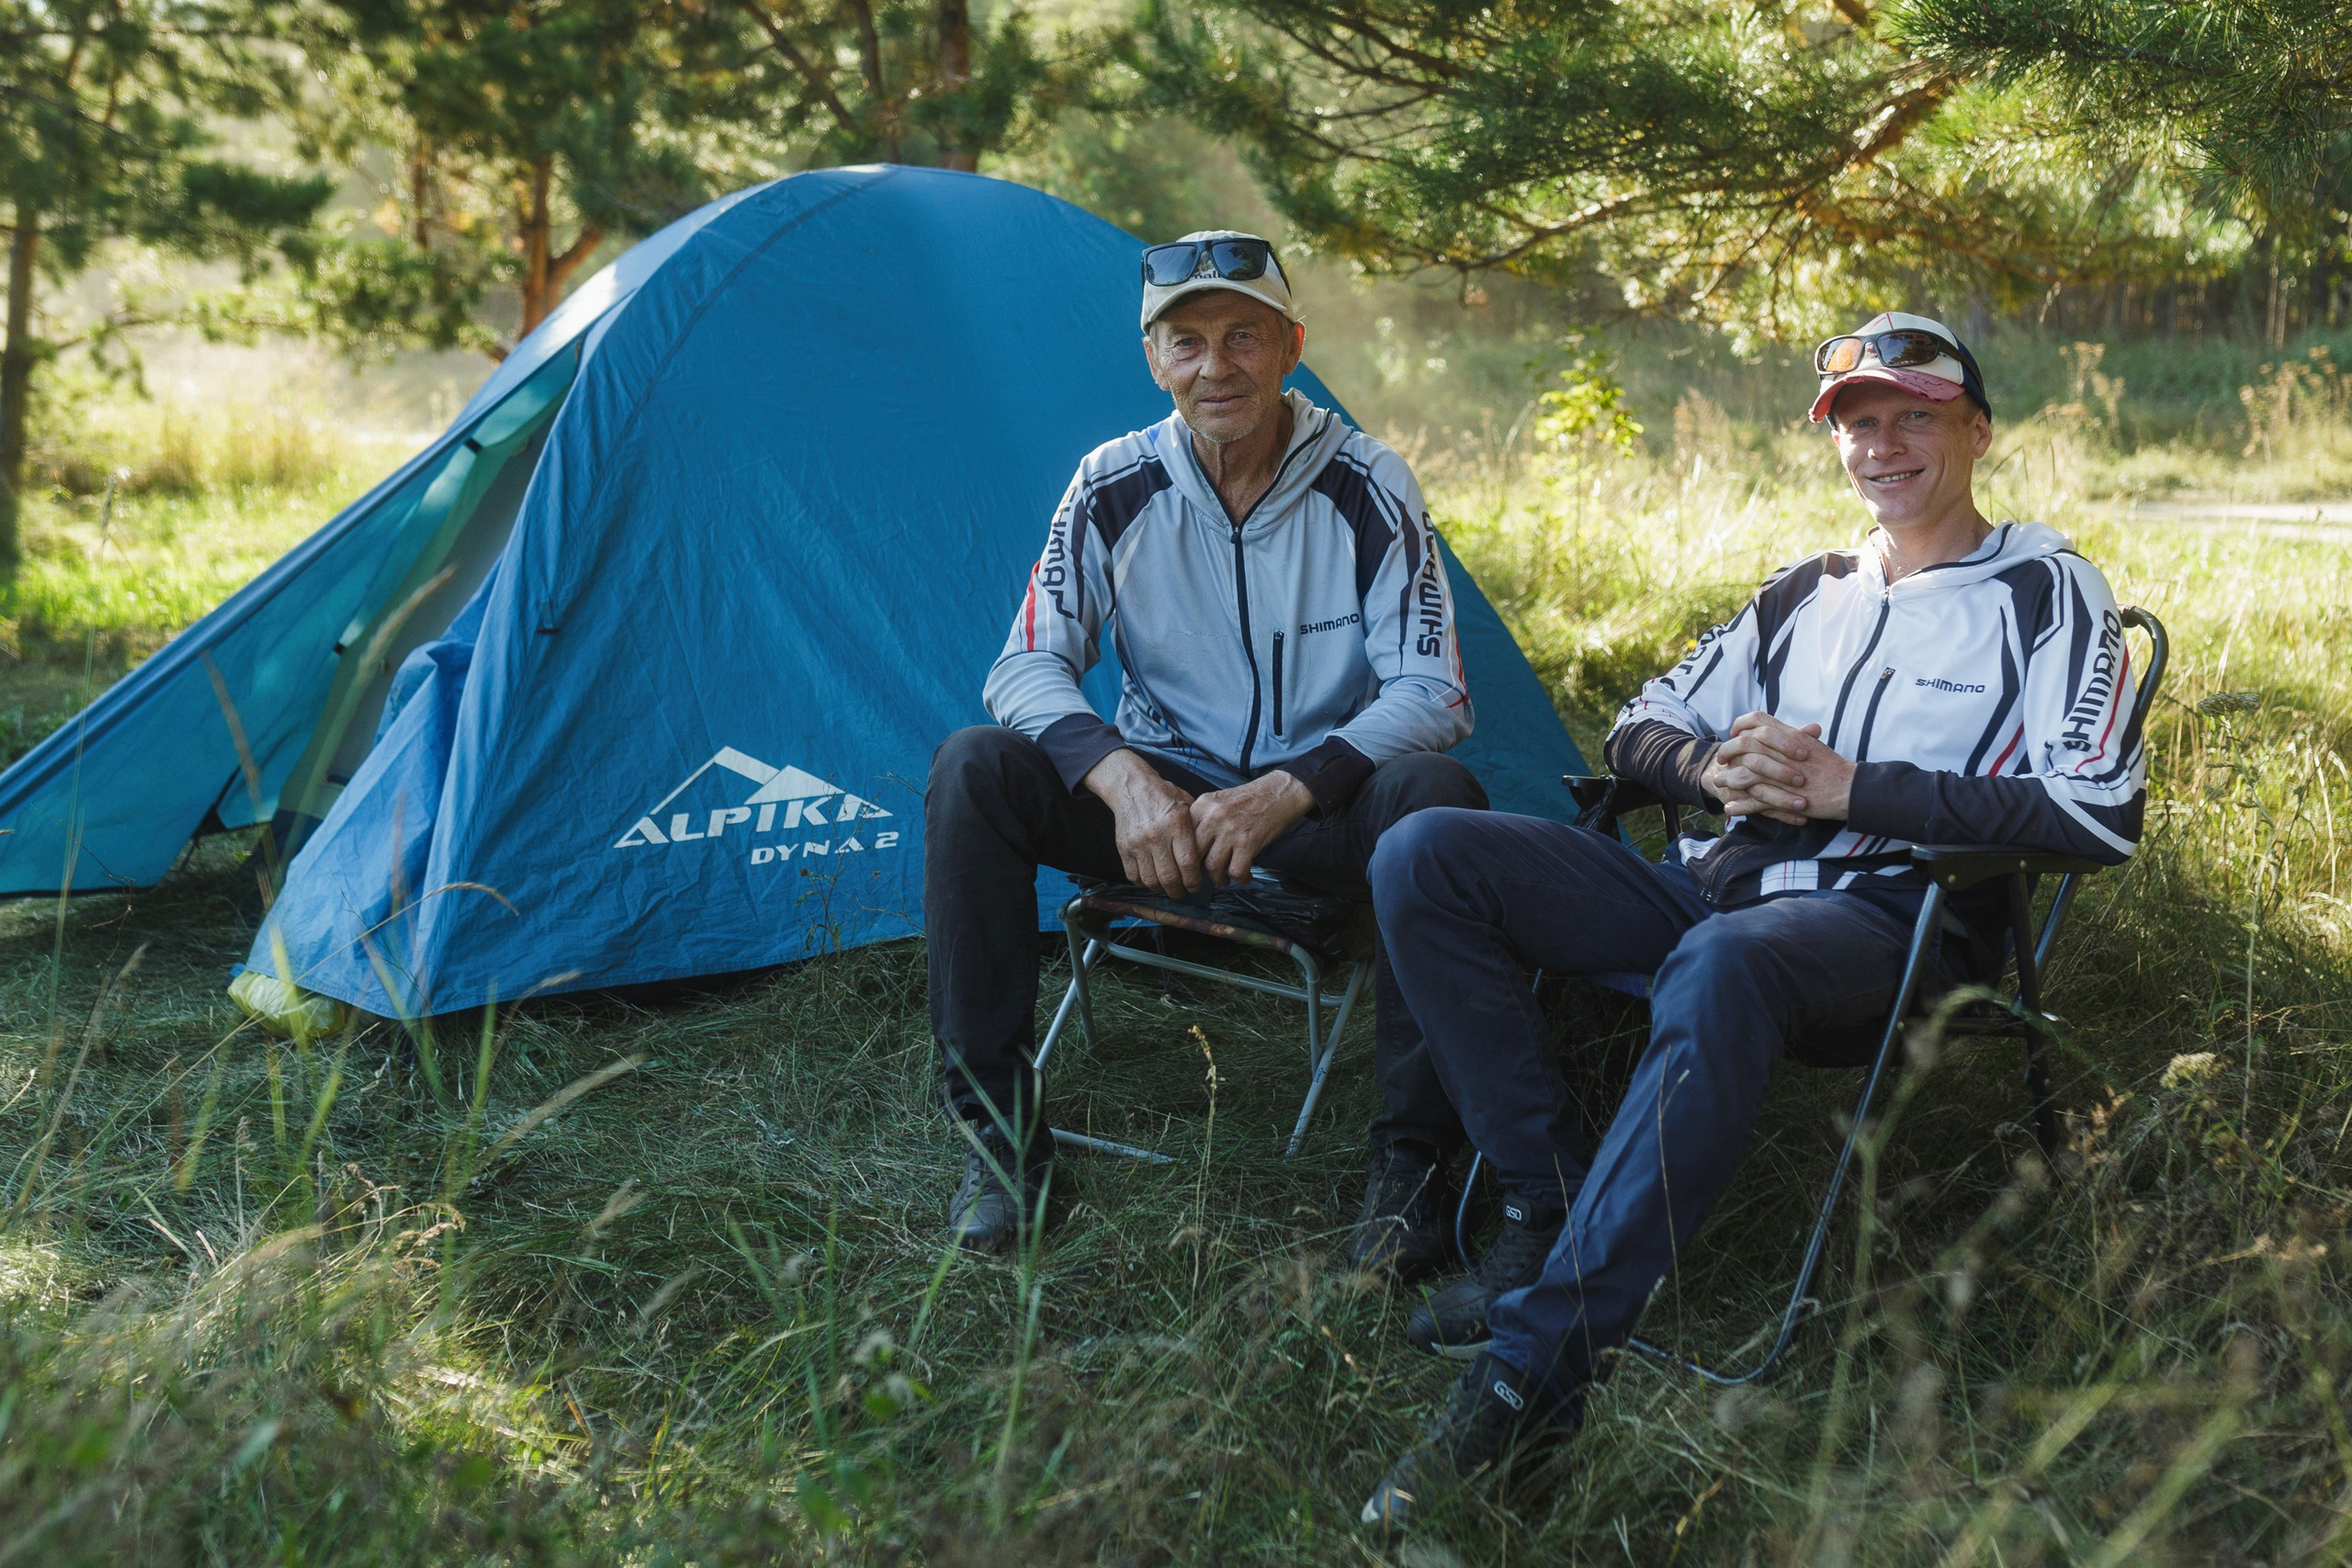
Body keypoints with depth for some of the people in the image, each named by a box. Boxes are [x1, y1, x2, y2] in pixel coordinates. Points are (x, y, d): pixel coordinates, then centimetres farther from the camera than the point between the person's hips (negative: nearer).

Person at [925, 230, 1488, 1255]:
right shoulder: (1115, 489, -6)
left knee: (1431, 791, -34)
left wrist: (1289, 790, -29)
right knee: (973, 768, -23)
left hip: (1319, 811, -1)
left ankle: (1410, 1154, -23)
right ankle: (998, 1129, -14)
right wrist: (1122, 777, -27)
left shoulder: (1367, 490, -10)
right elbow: (1027, 668, -7)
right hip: (1160, 802, 2)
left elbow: (1431, 693, -14)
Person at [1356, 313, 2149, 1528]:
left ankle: (1533, 1360, -41)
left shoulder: (2047, 596, 6)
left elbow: (2101, 813, -8)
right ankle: (1550, 1209, -11)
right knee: (1424, 857, -13)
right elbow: (1640, 730, 24)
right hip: (1714, 882, 7)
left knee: (1722, 965, -44)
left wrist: (1853, 791, -10)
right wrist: (1714, 768, -2)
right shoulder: (1804, 592, 23)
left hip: (1888, 919, -6)